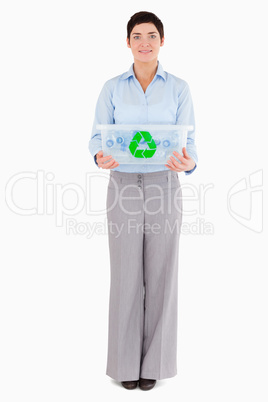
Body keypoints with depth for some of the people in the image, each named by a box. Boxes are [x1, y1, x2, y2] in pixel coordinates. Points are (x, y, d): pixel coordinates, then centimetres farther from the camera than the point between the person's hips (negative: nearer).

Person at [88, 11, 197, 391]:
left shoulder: (179, 88, 3)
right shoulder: (112, 88, 5)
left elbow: (188, 142, -1)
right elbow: (98, 136, 2)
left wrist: (188, 163, -25)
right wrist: (101, 157, -22)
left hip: (164, 186, 0)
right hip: (124, 186, 0)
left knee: (161, 273, 4)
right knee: (125, 274, 3)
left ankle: (153, 360, 20)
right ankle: (126, 360, 19)